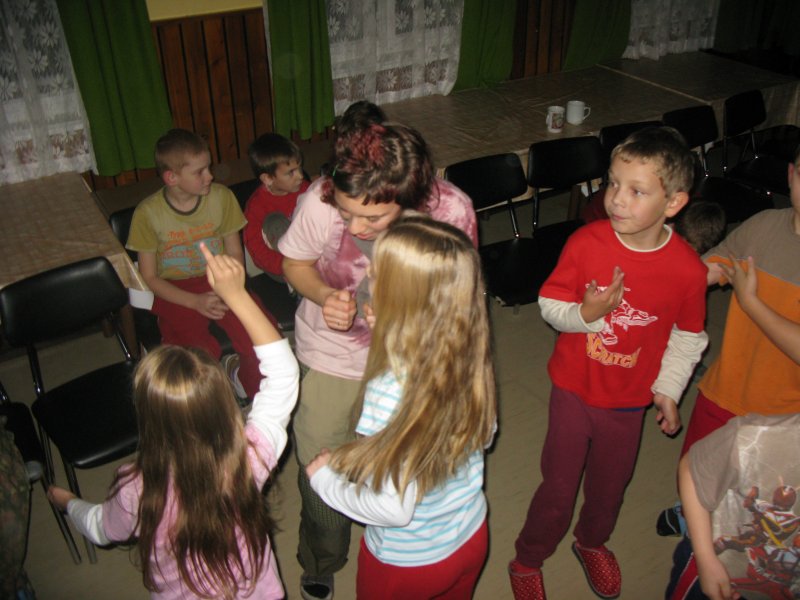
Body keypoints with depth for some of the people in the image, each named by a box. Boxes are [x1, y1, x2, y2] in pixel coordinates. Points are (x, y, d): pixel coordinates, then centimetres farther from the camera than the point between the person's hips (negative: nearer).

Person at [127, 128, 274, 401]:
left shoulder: (221, 197, -3)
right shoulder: (148, 213, -9)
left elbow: (235, 253, 6)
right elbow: (149, 277, -3)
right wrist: (196, 301, -17)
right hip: (177, 293, -2)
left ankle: (248, 384, 12)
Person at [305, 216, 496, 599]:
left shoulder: (390, 392, -36)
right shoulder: (472, 362, -17)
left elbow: (393, 507, -30)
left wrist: (324, 477, -12)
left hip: (406, 564, -5)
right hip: (472, 538, 5)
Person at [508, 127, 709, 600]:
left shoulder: (687, 269, -18)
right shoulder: (585, 243, -20)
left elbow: (688, 338, -2)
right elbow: (549, 304, -10)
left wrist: (667, 389, 1)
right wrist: (584, 313, -29)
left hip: (629, 401, 2)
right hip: (574, 389, -1)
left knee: (610, 484, 24)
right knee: (558, 486, 12)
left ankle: (593, 541, 56)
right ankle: (528, 560, 39)